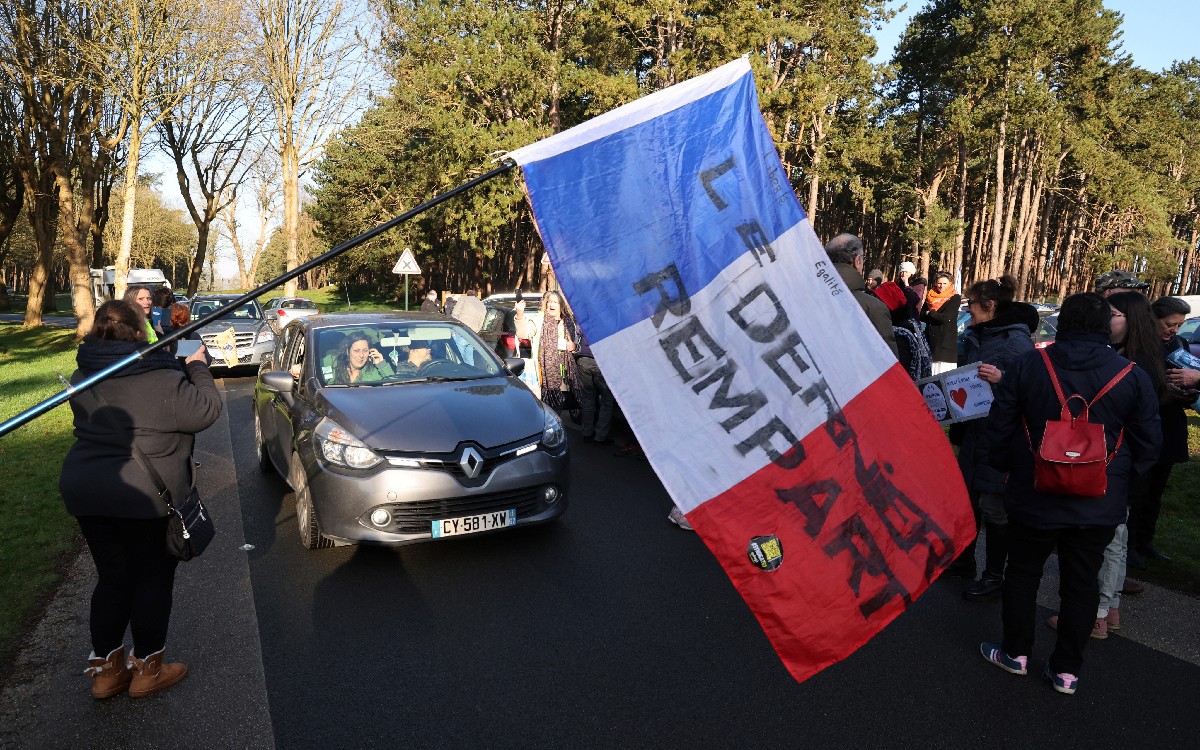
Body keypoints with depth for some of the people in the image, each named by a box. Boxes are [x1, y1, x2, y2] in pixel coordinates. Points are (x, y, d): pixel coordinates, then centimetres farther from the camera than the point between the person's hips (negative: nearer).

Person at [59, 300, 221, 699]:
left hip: (85, 493, 6)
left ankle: (106, 670, 27)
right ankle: (147, 669, 21)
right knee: (153, 579, 10)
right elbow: (205, 411, -12)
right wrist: (198, 367, 2)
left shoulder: (82, 378, 5)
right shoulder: (162, 379, -17)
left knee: (111, 577, 18)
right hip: (147, 497, -6)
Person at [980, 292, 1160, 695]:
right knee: (1081, 584, 12)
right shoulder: (1133, 376, -7)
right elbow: (1148, 444, 1)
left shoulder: (1026, 366, -9)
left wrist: (1006, 466, 11)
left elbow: (999, 427, -5)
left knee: (1022, 574, 15)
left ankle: (1016, 652, 28)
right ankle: (1067, 669, 23)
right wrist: (1118, 478, 16)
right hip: (1099, 506, 1)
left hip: (1033, 497, -1)